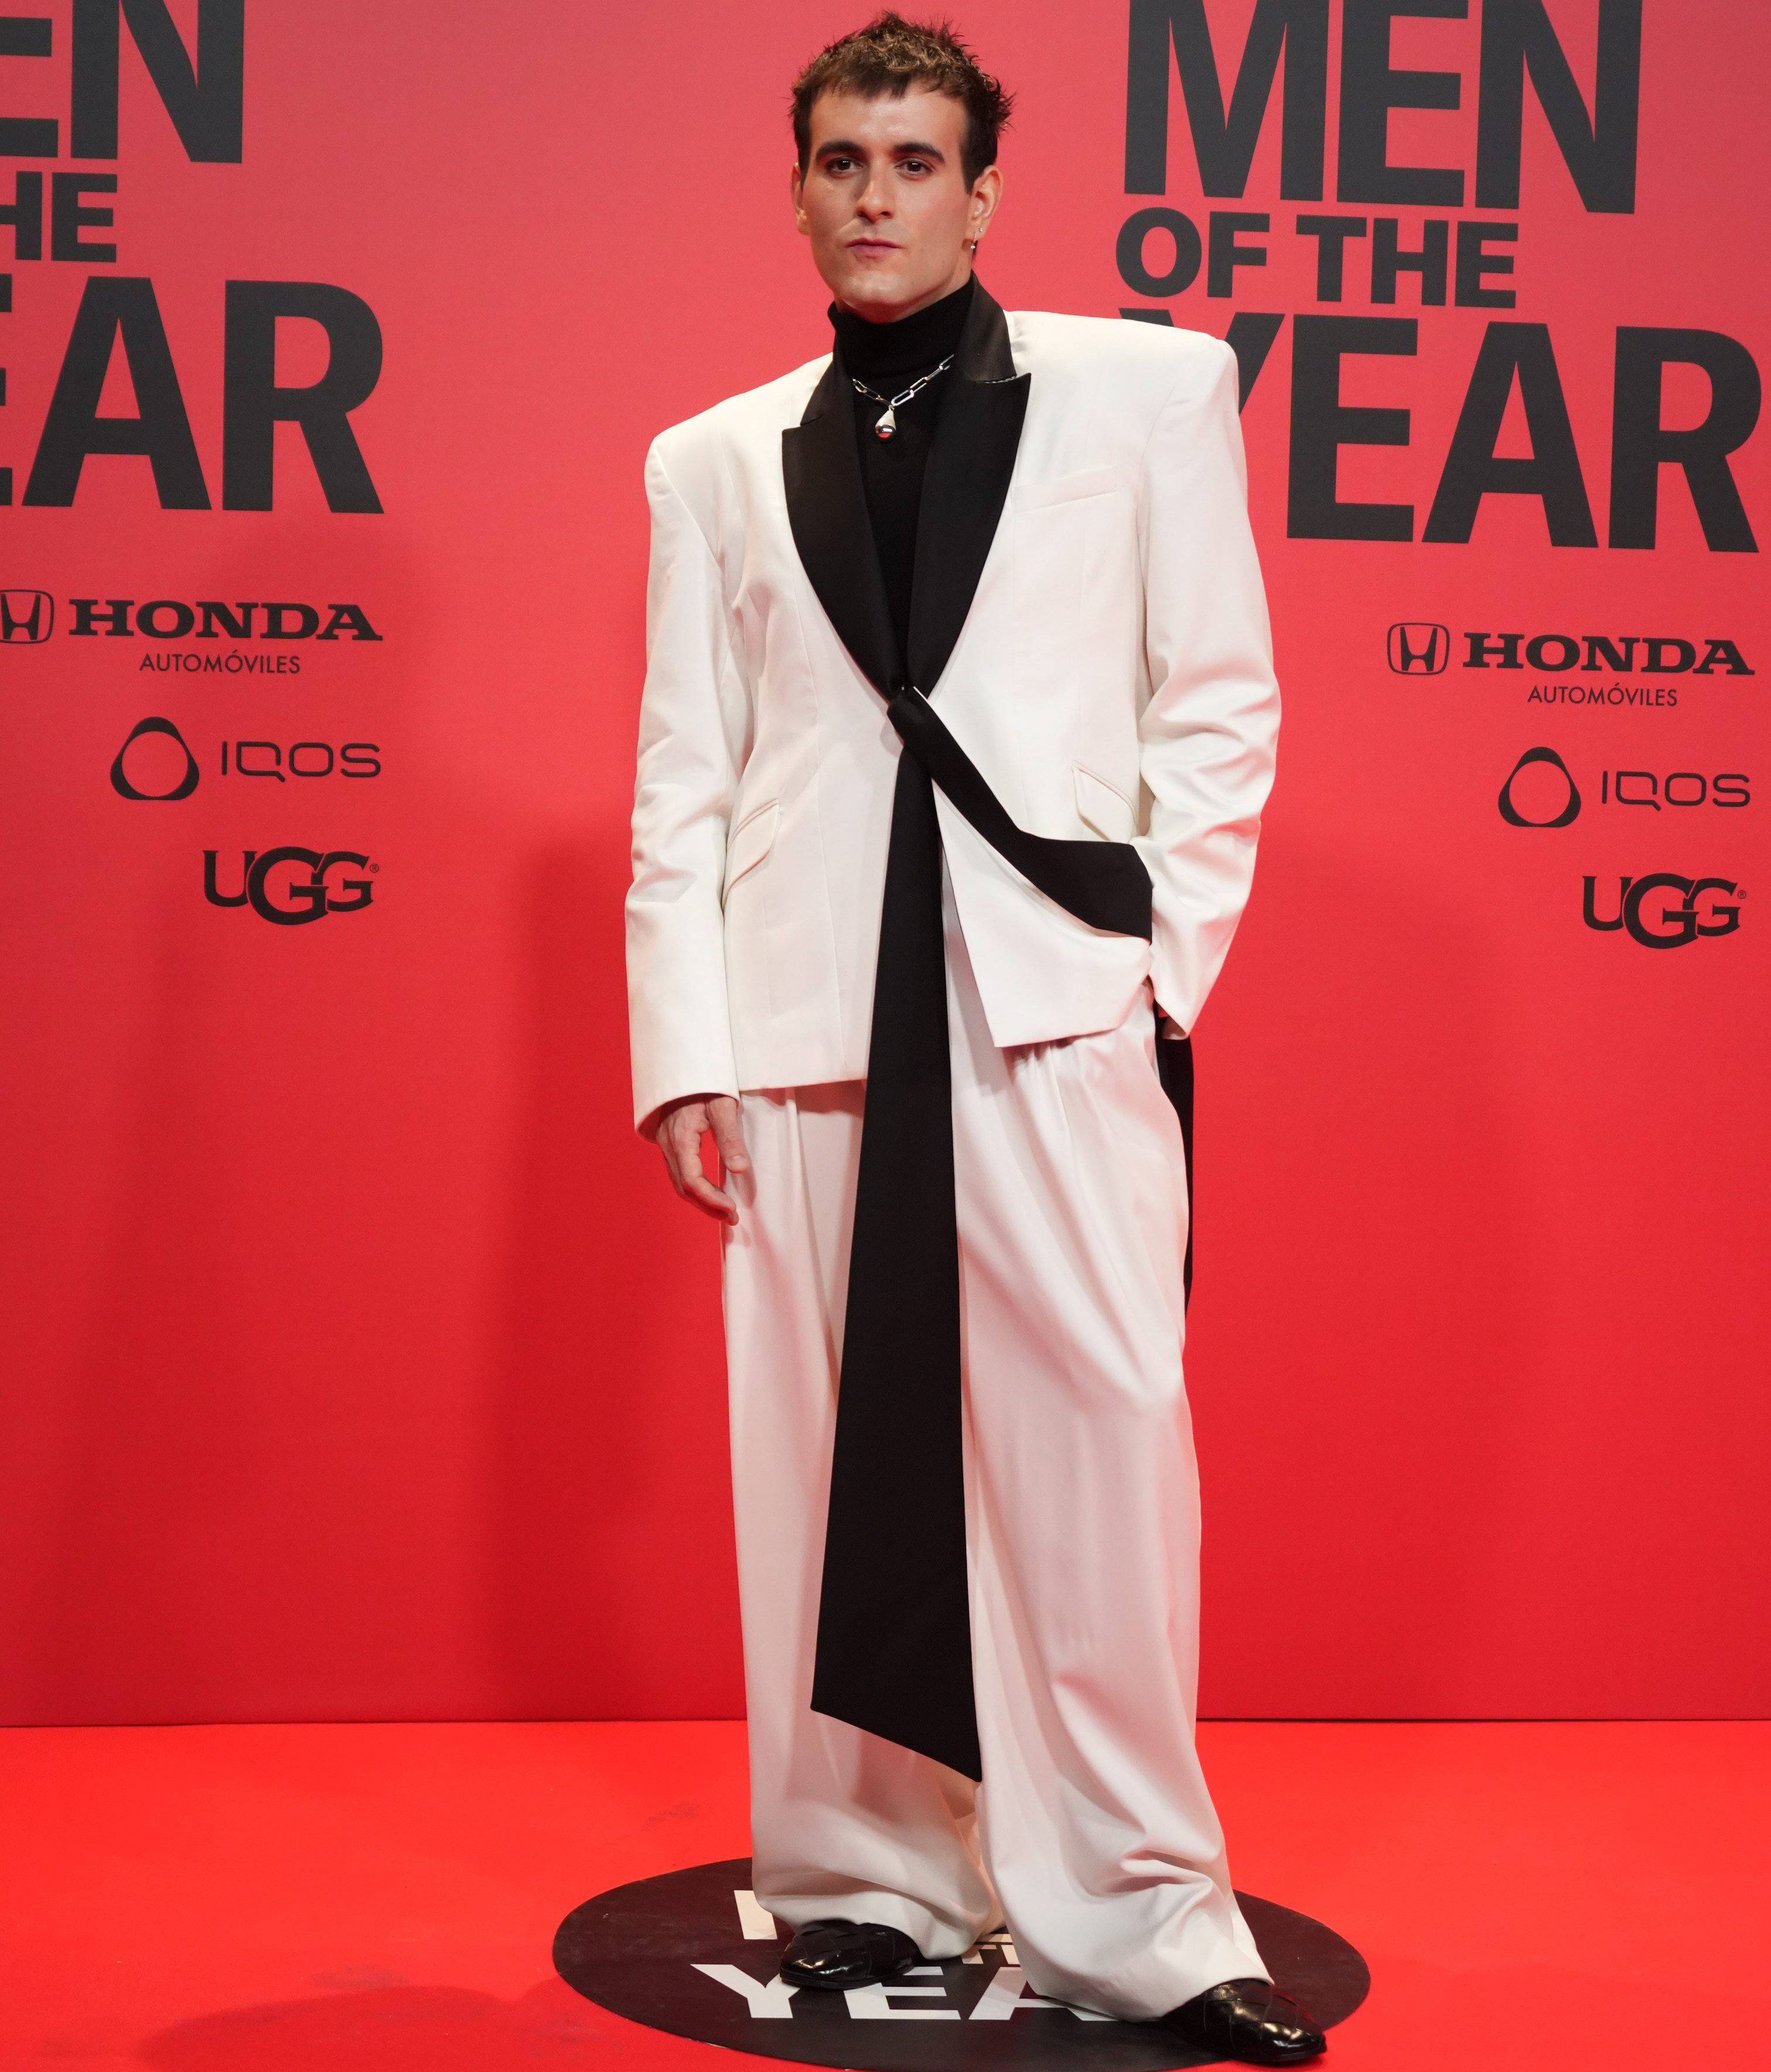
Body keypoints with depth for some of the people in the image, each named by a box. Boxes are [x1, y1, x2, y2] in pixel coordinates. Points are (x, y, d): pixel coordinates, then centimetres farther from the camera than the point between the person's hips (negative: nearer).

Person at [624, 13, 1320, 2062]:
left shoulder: (1149, 391, 10)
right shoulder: (714, 464, 15)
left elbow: (1218, 698, 8)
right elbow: (681, 780, 11)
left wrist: (1167, 952, -1)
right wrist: (682, 1049, 3)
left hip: (1056, 995, -2)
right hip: (808, 1021, 2)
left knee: (1100, 1434, -6)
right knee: (824, 1457, 4)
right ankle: (865, 1884, 18)